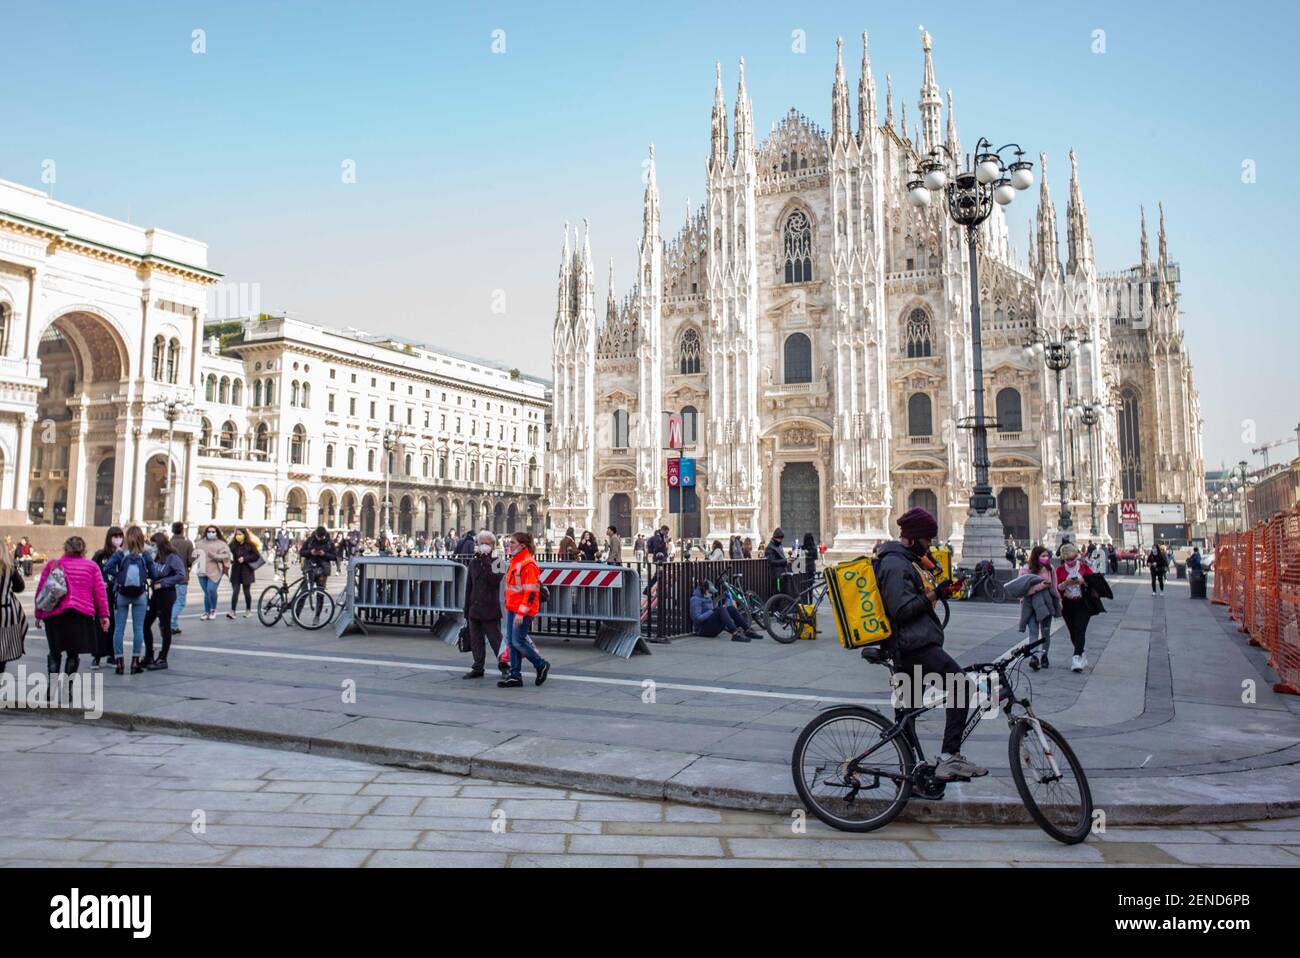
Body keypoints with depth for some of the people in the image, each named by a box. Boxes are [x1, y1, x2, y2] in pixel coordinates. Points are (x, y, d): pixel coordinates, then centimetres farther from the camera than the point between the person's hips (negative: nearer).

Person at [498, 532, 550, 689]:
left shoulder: (528, 564, -17)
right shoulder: (514, 562, 14)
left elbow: (531, 592, -20)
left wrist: (521, 612, -23)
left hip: (524, 611, -9)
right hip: (512, 609, 9)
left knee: (518, 641, -7)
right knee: (511, 641, 8)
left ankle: (542, 665, 12)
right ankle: (515, 676, 15)